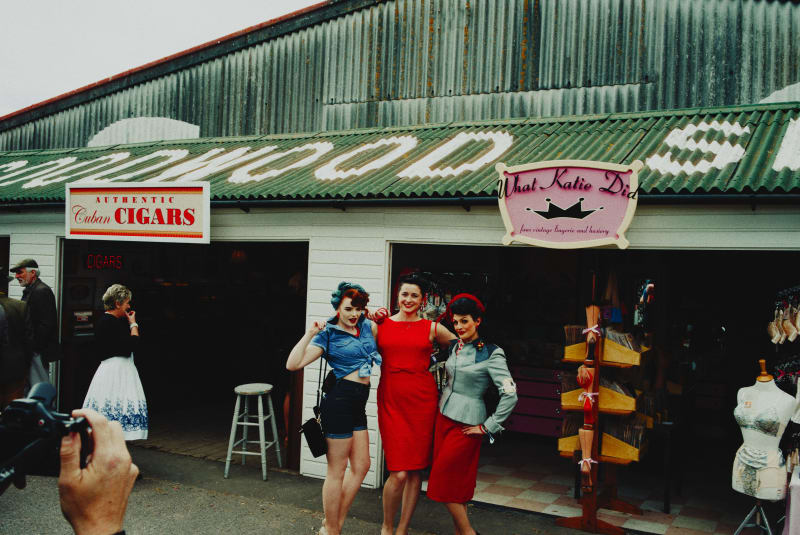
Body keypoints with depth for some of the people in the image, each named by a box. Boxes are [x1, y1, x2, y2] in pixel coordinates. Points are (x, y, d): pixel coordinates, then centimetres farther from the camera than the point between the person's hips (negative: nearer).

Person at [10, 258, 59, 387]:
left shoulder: (42, 291, -15)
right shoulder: (29, 291, 17)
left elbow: (46, 324, -21)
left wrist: (34, 347, -20)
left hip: (38, 352, -10)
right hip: (31, 349, 10)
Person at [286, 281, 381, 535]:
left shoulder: (368, 326, 11)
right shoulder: (328, 334, -6)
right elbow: (293, 364, -15)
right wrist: (310, 334, -19)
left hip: (358, 404, 8)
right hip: (339, 400, -8)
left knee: (361, 466, 14)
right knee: (337, 471, 1)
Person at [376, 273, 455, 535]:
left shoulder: (432, 328, 7)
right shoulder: (380, 325, 6)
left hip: (422, 400, 1)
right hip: (390, 400, -1)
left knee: (416, 470, 6)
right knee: (399, 472, -7)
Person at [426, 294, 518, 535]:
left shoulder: (491, 354, -14)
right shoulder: (454, 346, 5)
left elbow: (510, 395, -17)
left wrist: (488, 427, -13)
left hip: (466, 424, -6)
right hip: (444, 416, 6)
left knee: (444, 479, -5)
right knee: (455, 481, 10)